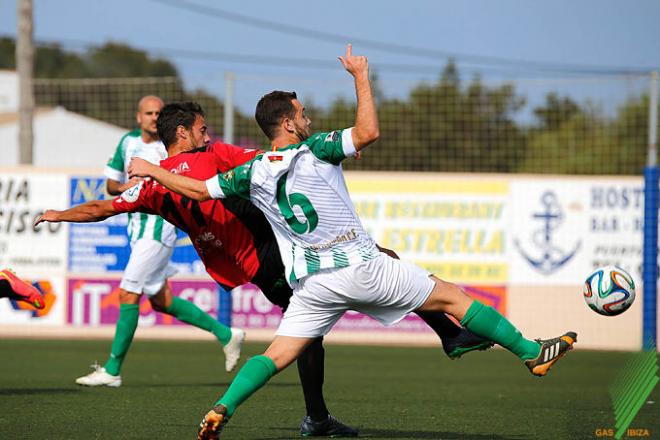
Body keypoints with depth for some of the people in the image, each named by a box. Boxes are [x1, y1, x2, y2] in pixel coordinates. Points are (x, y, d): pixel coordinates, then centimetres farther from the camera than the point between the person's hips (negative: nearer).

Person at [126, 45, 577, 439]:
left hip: (312, 285, 4)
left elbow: (198, 189, 10)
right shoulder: (314, 150, -7)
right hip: (361, 267, -4)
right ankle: (532, 353, 9)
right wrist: (361, 76, -6)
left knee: (278, 354, 7)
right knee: (451, 296, 5)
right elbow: (369, 131, -15)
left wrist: (150, 170, 25)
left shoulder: (253, 173, 5)